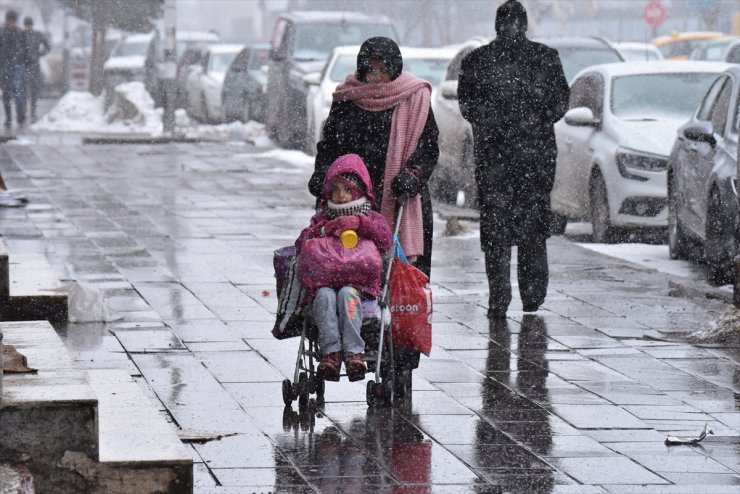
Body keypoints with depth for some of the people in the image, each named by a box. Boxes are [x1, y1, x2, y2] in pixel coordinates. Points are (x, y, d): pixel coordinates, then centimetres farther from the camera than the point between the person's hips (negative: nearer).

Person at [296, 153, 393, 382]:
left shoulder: (371, 218, 20)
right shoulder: (322, 218, 25)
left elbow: (386, 240, 0)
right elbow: (302, 244, 12)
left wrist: (360, 223, -12)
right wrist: (323, 231, -5)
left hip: (361, 287, -2)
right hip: (324, 283, 2)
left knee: (347, 293, -36)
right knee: (325, 295, -34)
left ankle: (354, 353, -45)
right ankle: (330, 353, -44)